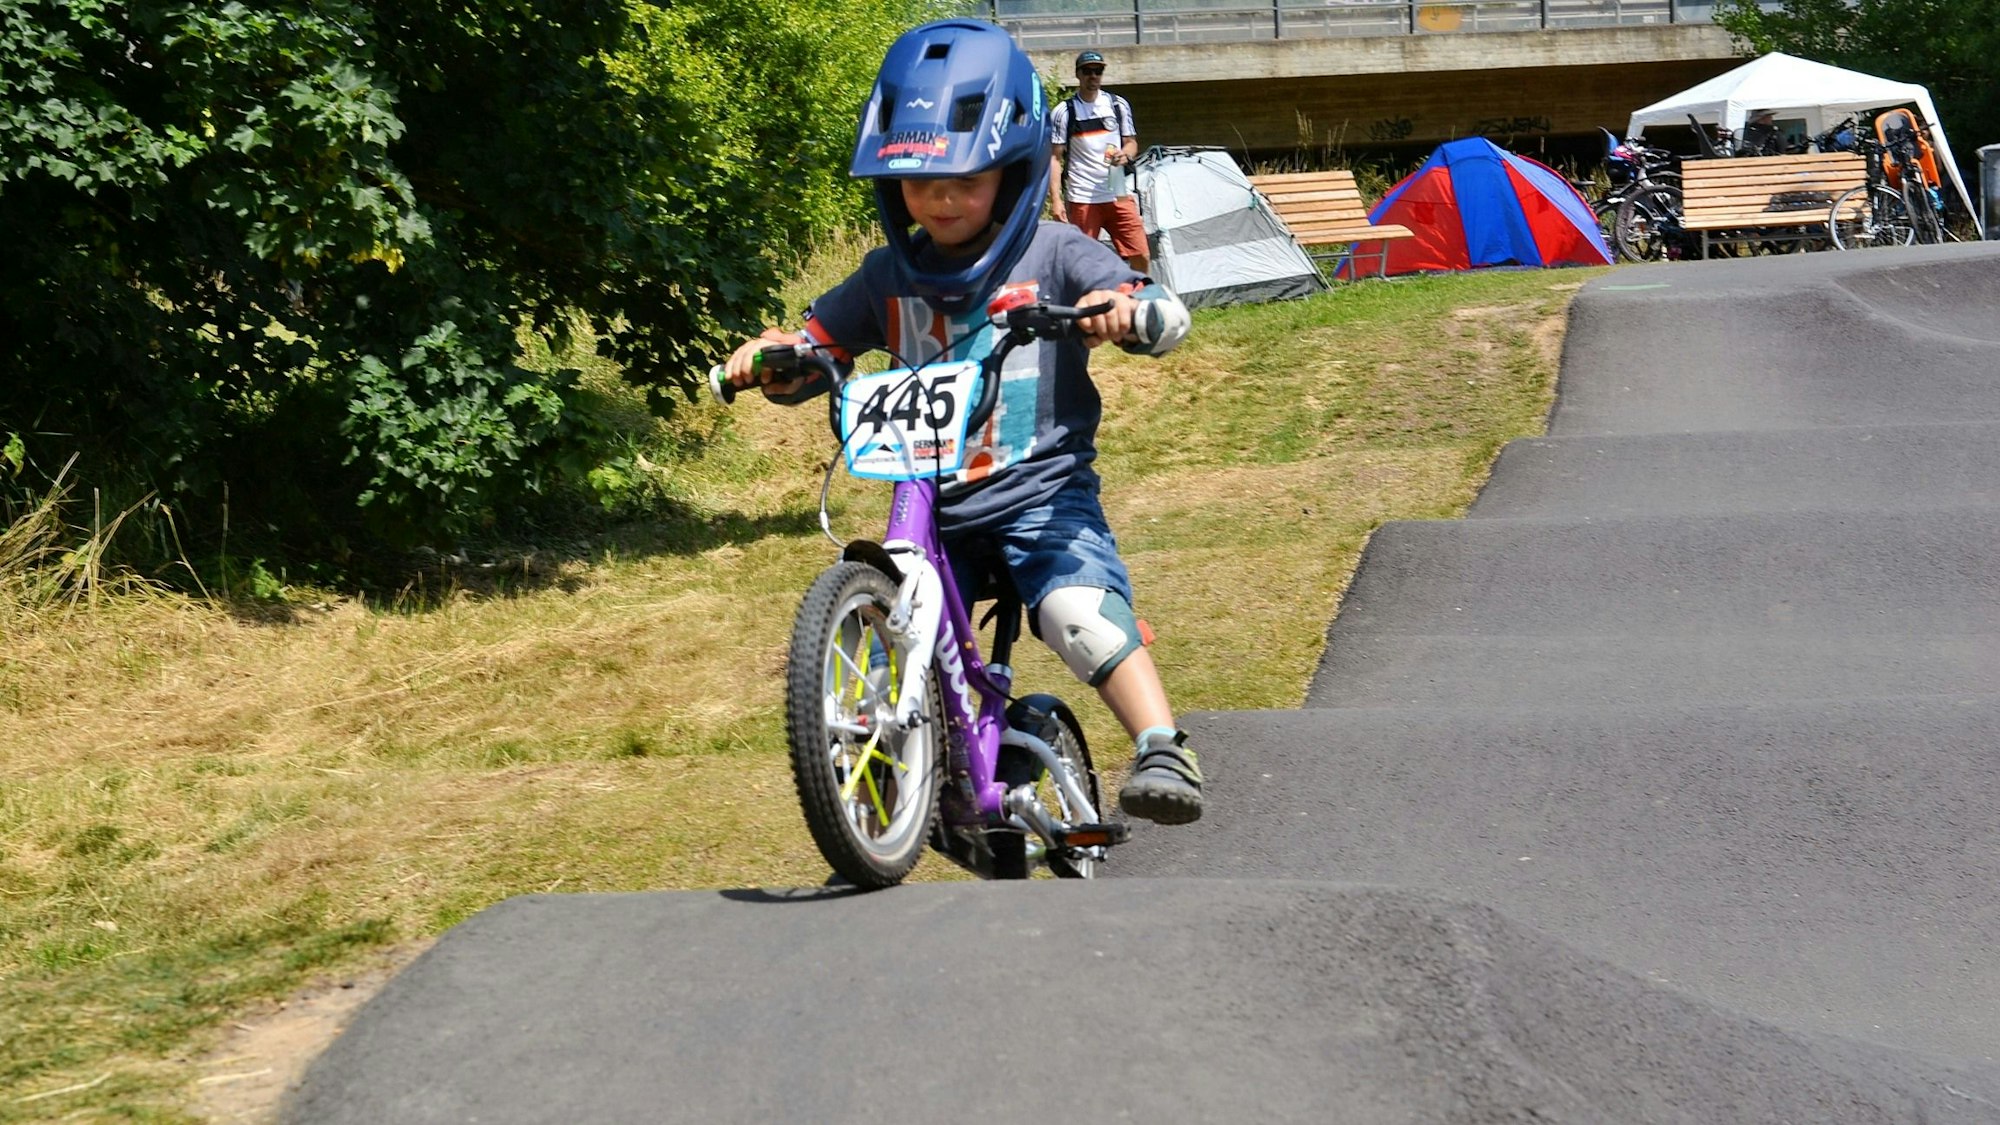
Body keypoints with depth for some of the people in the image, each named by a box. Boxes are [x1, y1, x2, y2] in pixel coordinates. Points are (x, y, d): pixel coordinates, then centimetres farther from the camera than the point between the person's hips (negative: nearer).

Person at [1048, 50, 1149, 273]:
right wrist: (1055, 199, -10)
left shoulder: (1118, 105, 9)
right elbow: (1054, 157, -1)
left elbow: (1131, 143, 15)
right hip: (1081, 198, -3)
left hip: (1120, 194, 3)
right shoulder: (1064, 111, 0)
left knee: (1140, 255, -4)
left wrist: (1125, 154, -10)